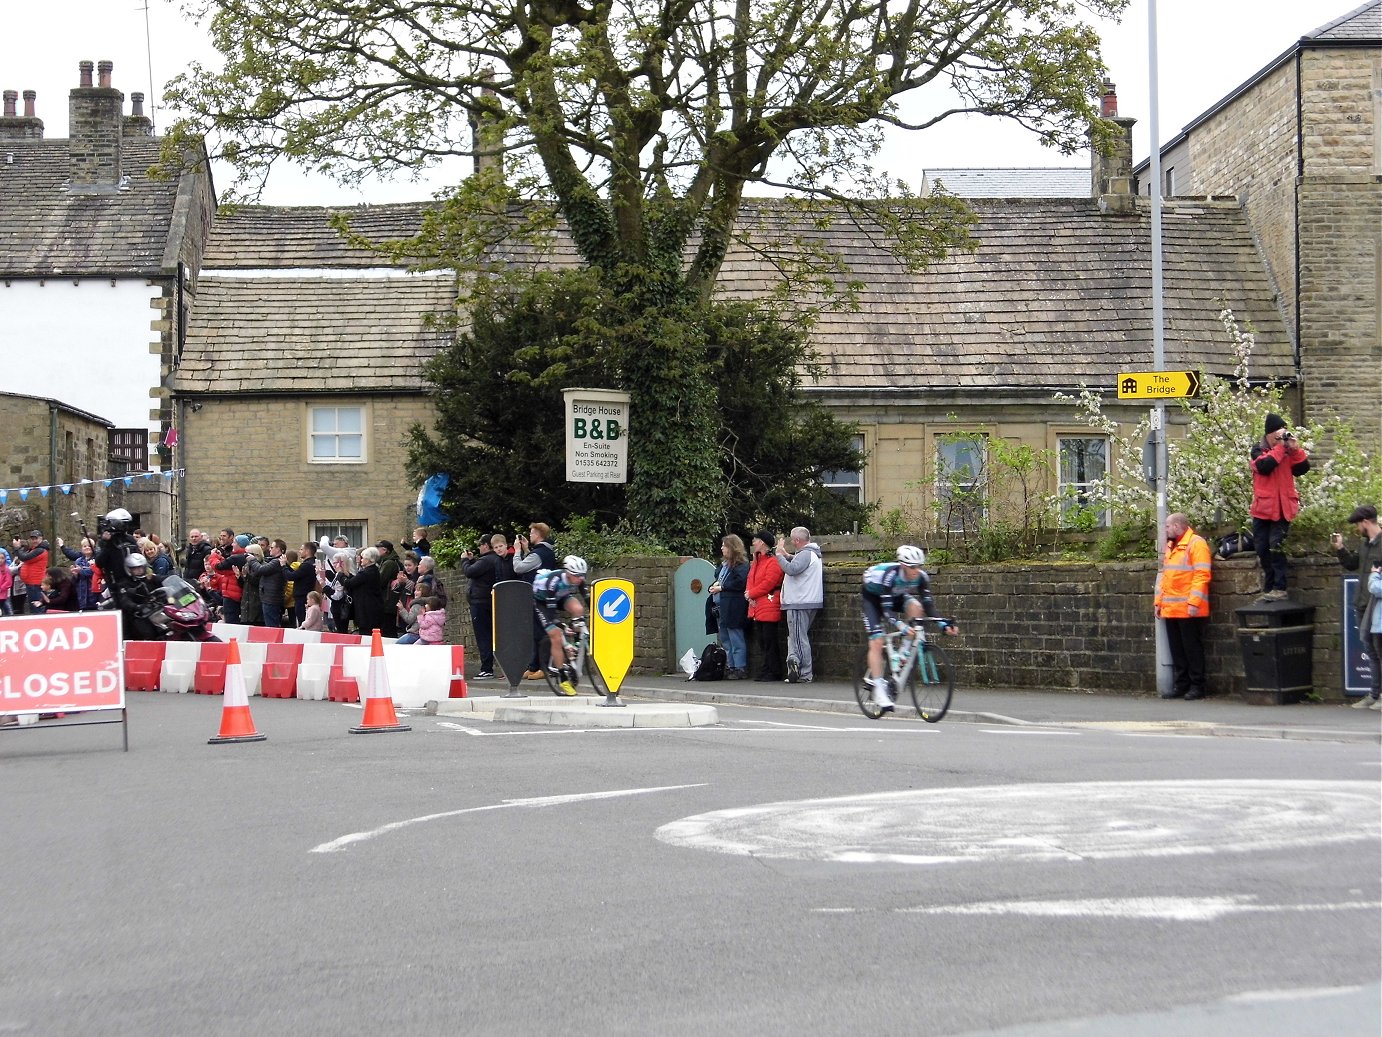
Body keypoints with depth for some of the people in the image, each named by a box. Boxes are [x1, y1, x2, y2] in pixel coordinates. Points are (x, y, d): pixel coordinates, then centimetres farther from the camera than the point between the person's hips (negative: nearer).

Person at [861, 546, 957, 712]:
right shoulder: (890, 575, -39)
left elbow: (928, 605, -21)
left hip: (895, 596, 5)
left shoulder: (921, 577, -25)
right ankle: (879, 690, -15)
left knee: (915, 607, -27)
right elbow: (887, 610, -41)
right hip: (872, 596, -5)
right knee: (877, 641, -18)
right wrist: (900, 625, -59)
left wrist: (944, 624, -36)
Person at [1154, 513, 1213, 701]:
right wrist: (1158, 601, 16)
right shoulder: (1171, 547, 19)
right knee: (1176, 649, 9)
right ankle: (1180, 685, 15)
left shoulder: (1196, 544, -7)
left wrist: (1194, 602, -21)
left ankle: (1197, 686, 4)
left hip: (1189, 610, -8)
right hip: (1170, 609, 8)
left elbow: (1202, 575, -15)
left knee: (1192, 648, -2)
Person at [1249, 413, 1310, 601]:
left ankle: (1279, 588, -11)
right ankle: (1268, 589, 18)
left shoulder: (1289, 450, 7)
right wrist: (1280, 447, -18)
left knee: (1276, 546, -14)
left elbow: (1302, 469, -5)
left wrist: (1295, 449, -16)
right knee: (1263, 550, 7)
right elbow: (1263, 466, -18)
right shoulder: (1258, 449, 2)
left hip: (1283, 507, -1)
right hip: (1262, 508, 1)